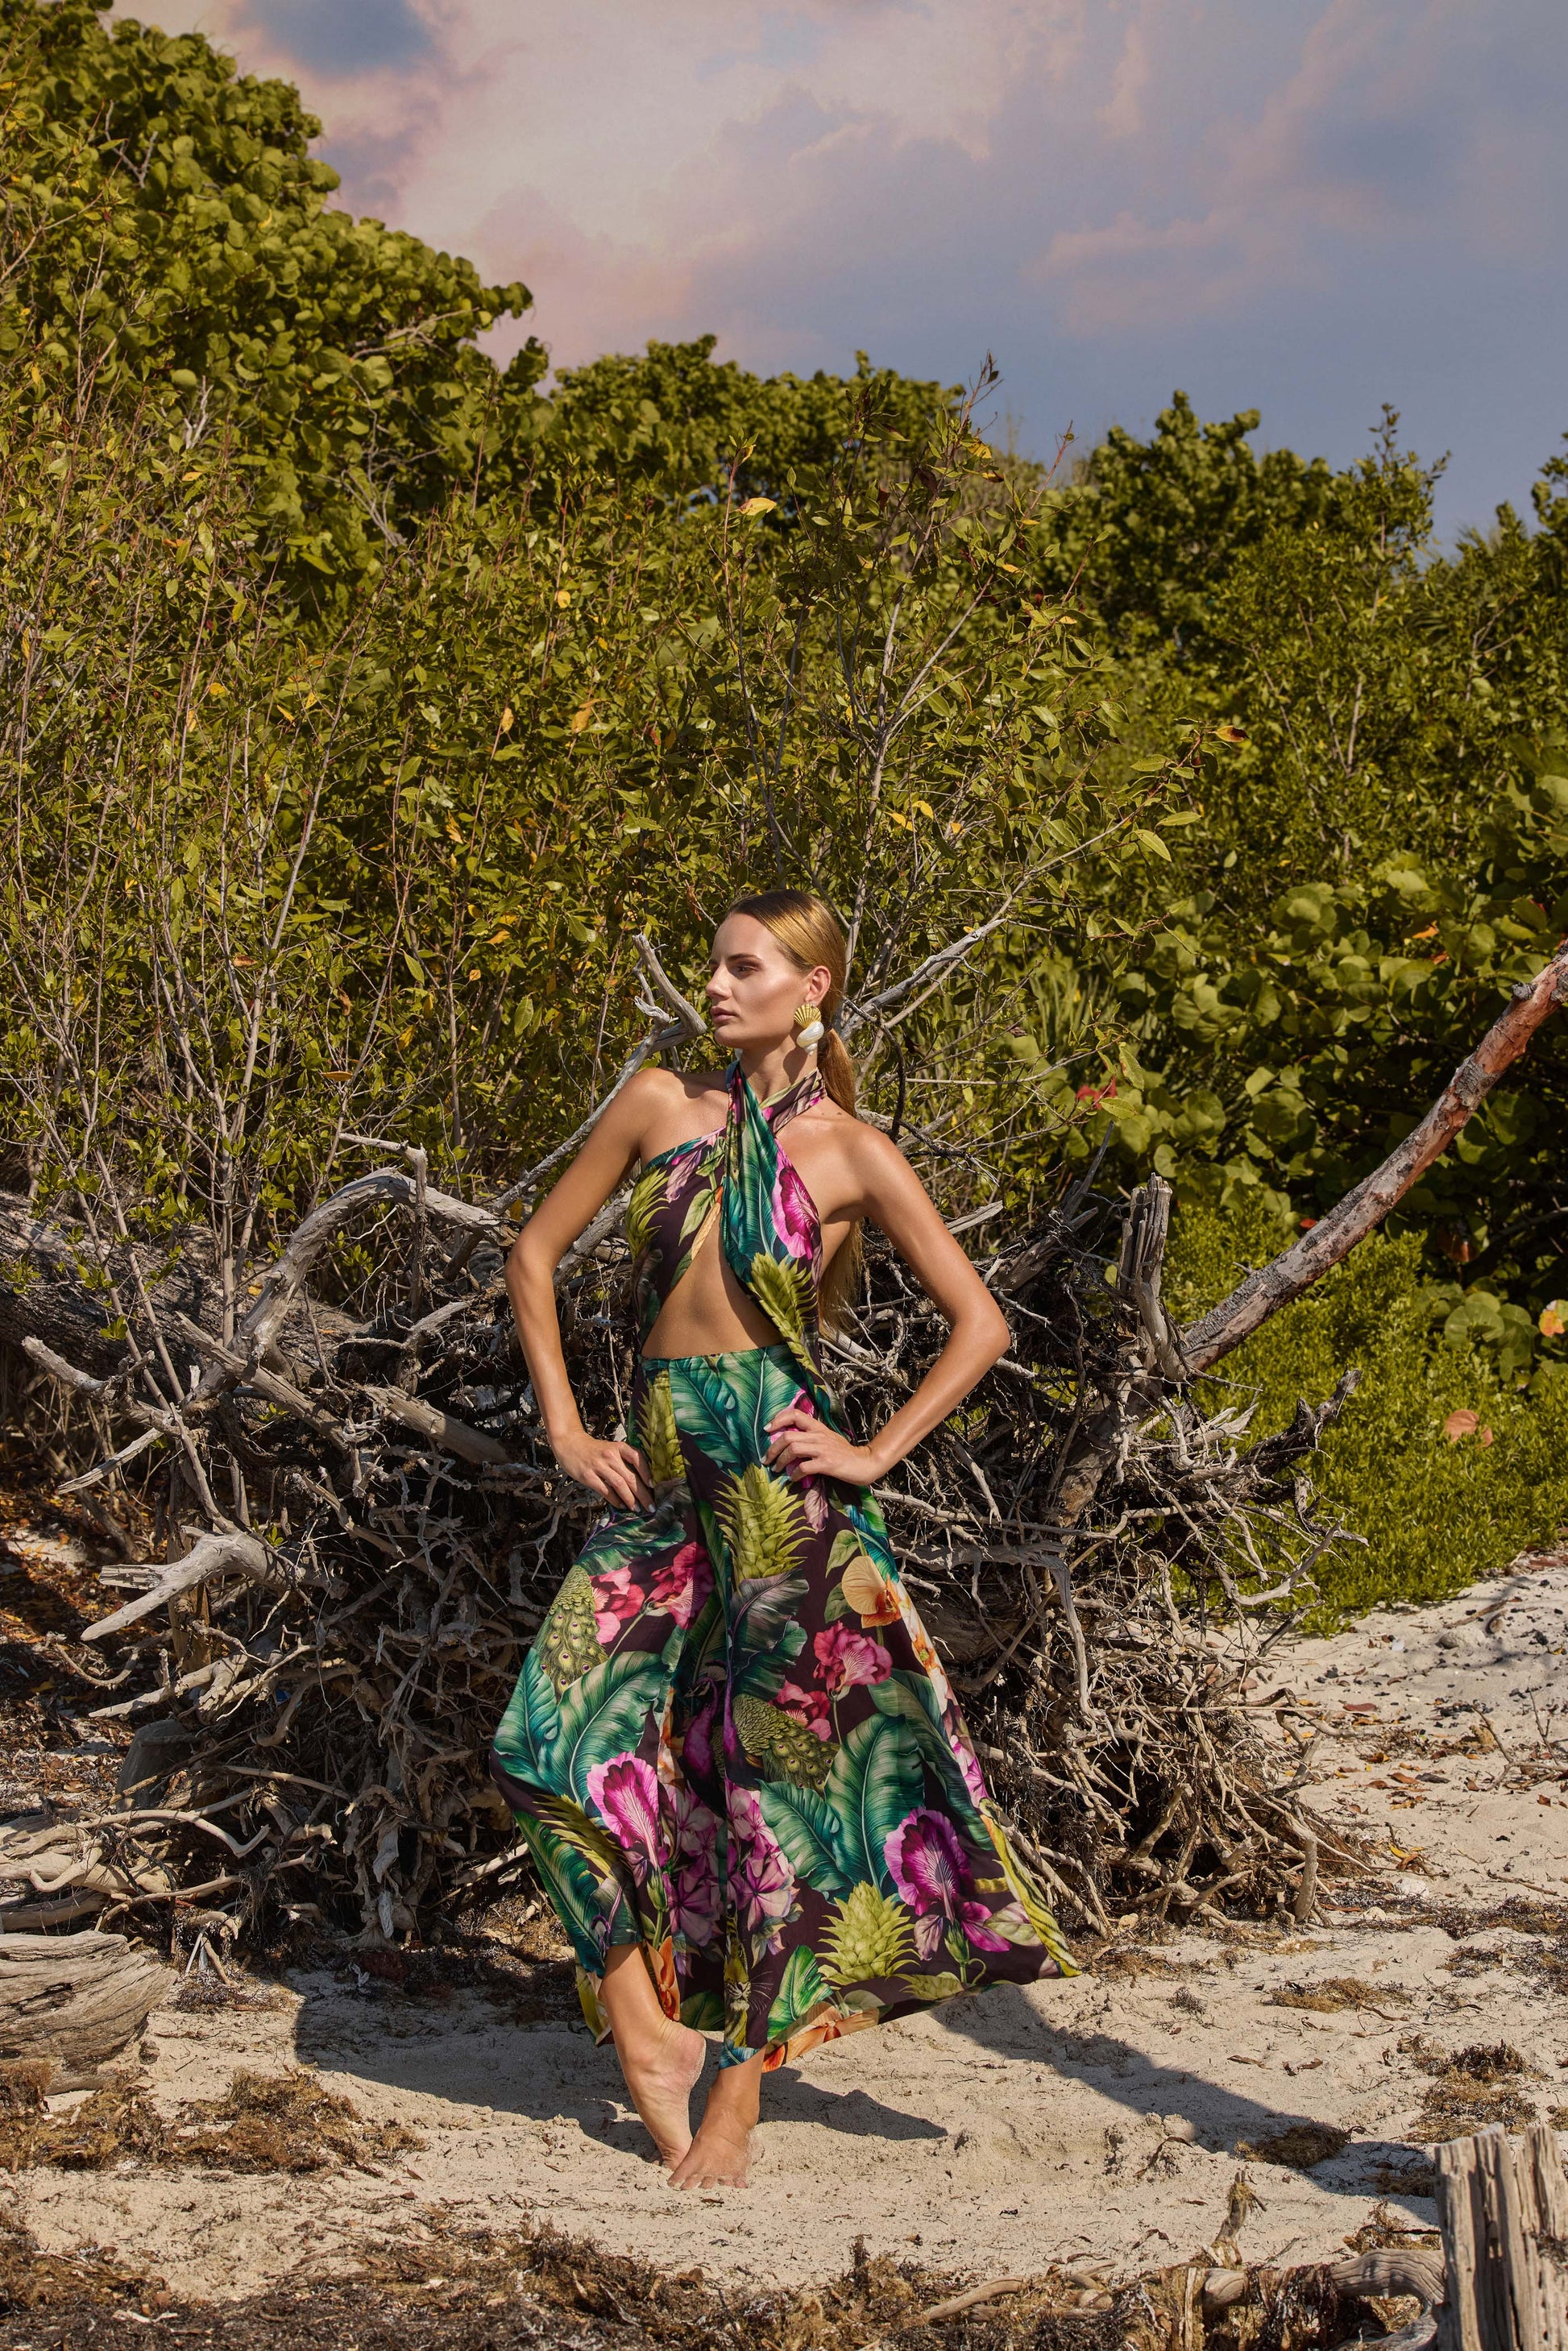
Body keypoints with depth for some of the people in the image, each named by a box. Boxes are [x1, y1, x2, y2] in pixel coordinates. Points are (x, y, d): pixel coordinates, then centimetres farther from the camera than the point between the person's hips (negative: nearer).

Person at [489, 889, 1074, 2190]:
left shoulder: (853, 1153, -2)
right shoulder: (663, 1104, 7)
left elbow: (981, 1324, 0)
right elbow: (536, 1254, 13)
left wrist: (877, 1452, -6)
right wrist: (564, 1426, 5)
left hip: (777, 1471, -4)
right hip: (659, 1470, 4)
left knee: (772, 1776, 0)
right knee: (562, 1735, -8)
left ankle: (736, 2098, 9)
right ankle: (647, 2032, 4)